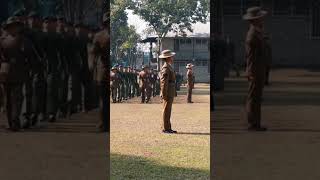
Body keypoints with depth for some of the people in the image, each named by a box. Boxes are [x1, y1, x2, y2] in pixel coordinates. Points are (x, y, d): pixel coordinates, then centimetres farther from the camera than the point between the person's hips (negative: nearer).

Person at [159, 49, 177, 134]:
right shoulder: (166, 68, -14)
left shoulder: (169, 67, 18)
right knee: (166, 110, -6)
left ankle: (167, 128, 15)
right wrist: (164, 95, -22)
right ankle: (165, 129, -3)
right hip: (168, 93, -10)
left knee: (168, 111, 11)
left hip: (170, 93, 10)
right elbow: (164, 82, -20)